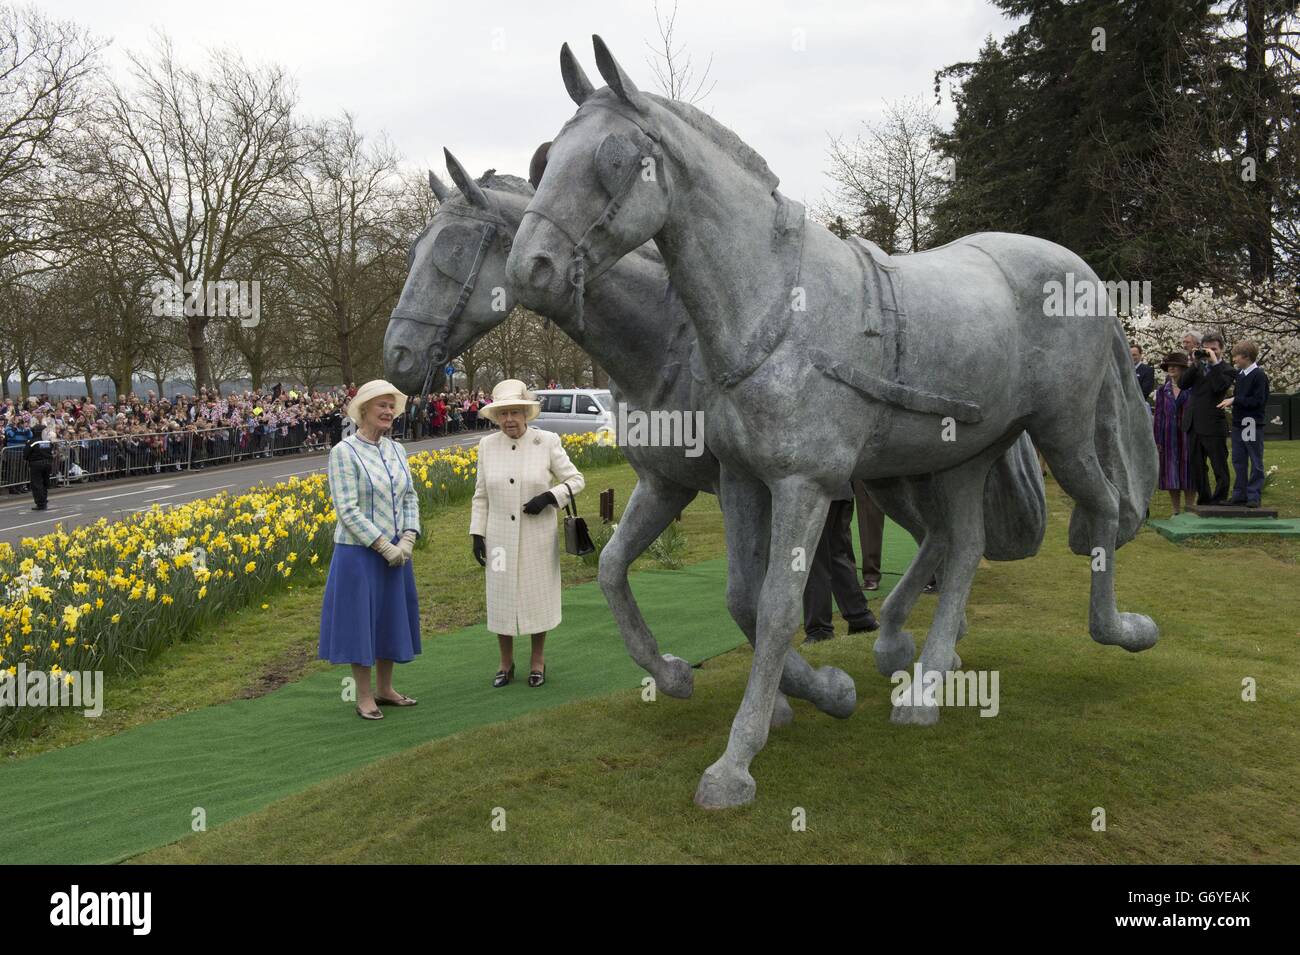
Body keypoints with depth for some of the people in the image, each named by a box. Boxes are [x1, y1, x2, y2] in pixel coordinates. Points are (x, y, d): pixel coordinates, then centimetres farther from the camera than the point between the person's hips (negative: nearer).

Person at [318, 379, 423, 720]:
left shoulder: (396, 450, 7)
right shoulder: (344, 452, -13)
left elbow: (410, 498, 8)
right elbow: (347, 510, -17)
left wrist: (407, 540, -7)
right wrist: (384, 546, -19)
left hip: (395, 553, 6)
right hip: (359, 552, -6)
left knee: (391, 617, 14)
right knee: (361, 619, 2)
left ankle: (385, 689, 28)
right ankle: (364, 697, 14)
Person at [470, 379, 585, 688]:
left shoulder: (547, 442, -8)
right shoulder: (487, 445, 0)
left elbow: (576, 480, -3)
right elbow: (481, 495, 7)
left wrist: (548, 497, -18)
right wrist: (477, 534, 2)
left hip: (538, 538, -2)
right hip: (500, 538, 2)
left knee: (538, 595, 8)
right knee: (501, 596, 8)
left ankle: (538, 661, 25)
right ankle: (506, 663, 24)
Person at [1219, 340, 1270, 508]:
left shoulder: (1259, 375, -13)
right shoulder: (1239, 373, 10)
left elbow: (1258, 400, -18)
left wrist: (1234, 400, -17)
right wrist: (1230, 401, 4)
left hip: (1252, 424, -8)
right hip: (1238, 423, 8)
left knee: (1256, 462, 1)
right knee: (1238, 461, 11)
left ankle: (1254, 496, 6)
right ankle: (1240, 494, 19)